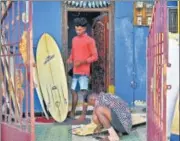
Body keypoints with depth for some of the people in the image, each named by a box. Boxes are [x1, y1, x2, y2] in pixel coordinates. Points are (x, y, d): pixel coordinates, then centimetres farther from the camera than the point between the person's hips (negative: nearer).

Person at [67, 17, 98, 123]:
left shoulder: (90, 40, -5)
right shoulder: (74, 39, 14)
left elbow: (95, 56, -8)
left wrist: (82, 62, -19)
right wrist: (70, 59, 1)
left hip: (84, 71, -6)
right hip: (75, 71, 7)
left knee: (84, 92, -8)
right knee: (74, 91, 12)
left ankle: (83, 115, -5)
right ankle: (72, 112, 23)